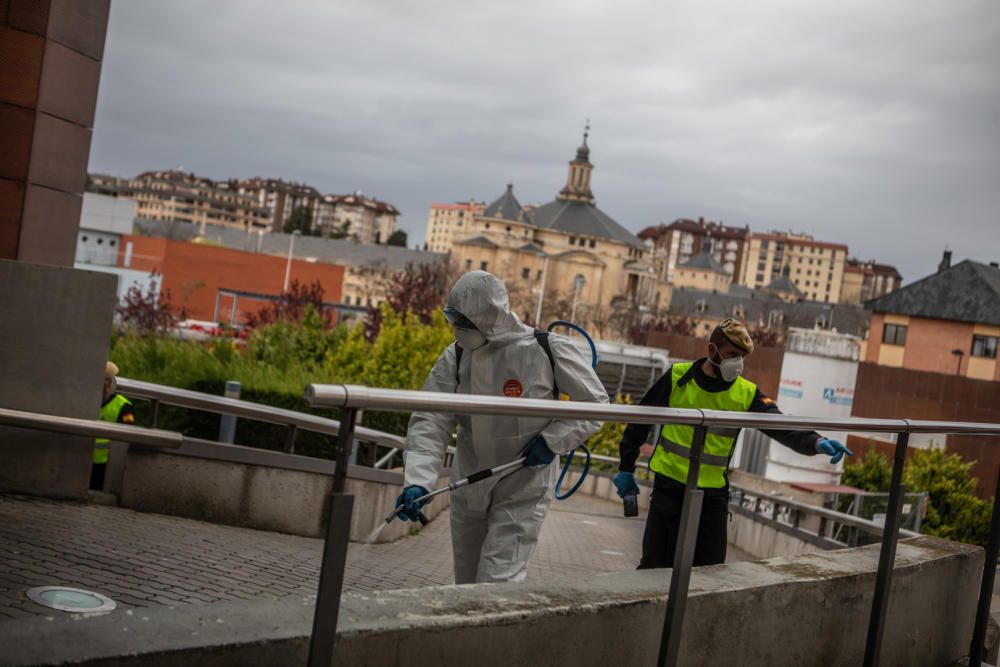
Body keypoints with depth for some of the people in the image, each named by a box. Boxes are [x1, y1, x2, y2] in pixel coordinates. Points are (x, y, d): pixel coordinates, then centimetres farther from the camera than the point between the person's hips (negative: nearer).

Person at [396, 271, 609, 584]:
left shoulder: (549, 351, -14)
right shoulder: (455, 357, -5)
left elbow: (595, 403, -2)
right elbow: (430, 422, -12)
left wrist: (553, 440, -15)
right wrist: (417, 481, -26)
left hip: (523, 491, -4)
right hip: (468, 491, 5)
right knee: (466, 582, 16)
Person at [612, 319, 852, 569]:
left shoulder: (747, 394, -4)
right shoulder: (677, 377, -6)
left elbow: (781, 427, -16)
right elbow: (642, 420, 3)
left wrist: (816, 442, -36)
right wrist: (626, 468, 5)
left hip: (713, 494, 2)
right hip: (669, 487, -1)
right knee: (656, 565, 3)